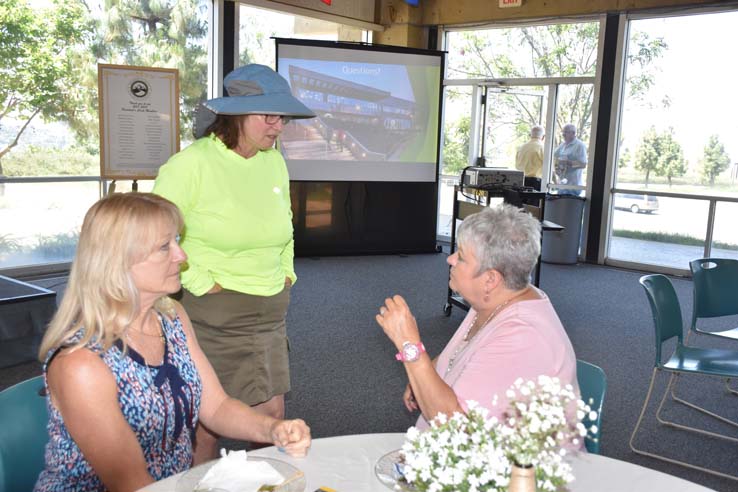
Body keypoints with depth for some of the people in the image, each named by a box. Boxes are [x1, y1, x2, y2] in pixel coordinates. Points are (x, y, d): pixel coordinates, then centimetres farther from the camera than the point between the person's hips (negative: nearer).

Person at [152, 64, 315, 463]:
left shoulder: (273, 161, 8)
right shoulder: (191, 163, -13)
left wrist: (286, 272, 14)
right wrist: (200, 283, -15)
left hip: (269, 313, 6)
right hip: (211, 315, -6)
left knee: (272, 417, 11)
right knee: (206, 423, 7)